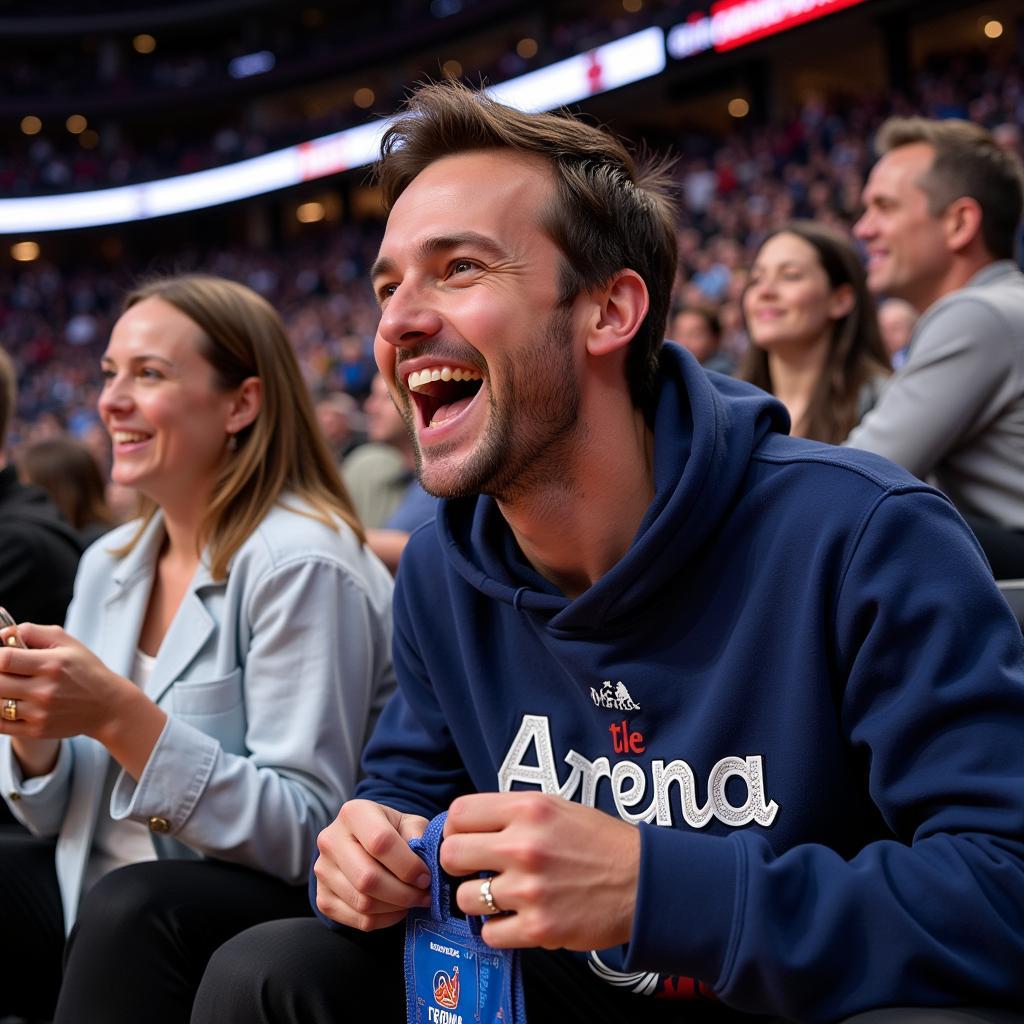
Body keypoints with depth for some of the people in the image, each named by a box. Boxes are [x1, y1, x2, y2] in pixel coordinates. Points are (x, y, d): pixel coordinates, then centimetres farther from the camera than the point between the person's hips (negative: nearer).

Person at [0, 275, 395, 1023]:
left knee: (130, 907, -33)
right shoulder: (107, 566, 10)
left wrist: (121, 717, -26)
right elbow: (64, 818, 12)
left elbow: (307, 835, -18)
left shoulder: (300, 564, -14)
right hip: (90, 894, 7)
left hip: (264, 908, -7)